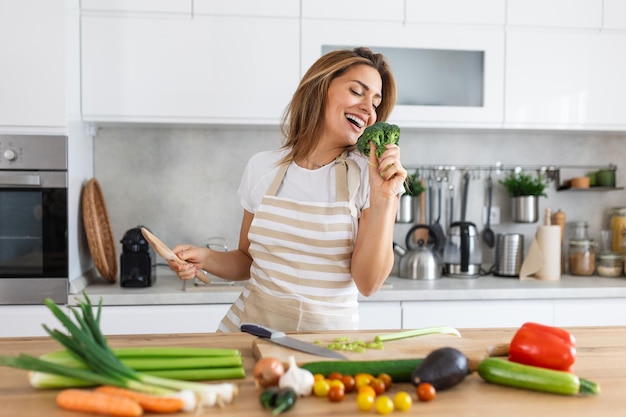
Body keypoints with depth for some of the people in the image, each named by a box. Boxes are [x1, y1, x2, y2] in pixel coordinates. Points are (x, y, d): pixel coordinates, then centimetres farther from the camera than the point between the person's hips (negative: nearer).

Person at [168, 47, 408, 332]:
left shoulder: (371, 176, -5)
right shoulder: (262, 168, 2)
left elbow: (368, 284, -10)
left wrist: (383, 199, -18)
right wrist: (205, 259, -4)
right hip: (251, 325, 2)